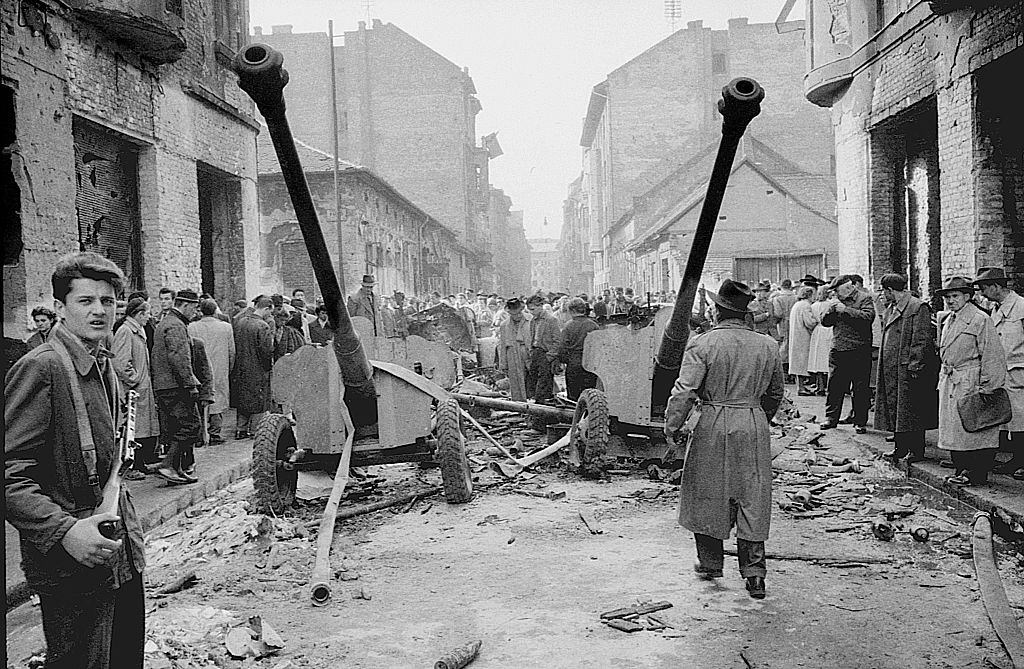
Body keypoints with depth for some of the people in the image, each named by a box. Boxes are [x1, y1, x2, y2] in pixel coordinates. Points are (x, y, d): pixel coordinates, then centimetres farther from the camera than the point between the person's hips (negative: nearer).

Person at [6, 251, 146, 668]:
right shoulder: (40, 368, -15)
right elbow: (10, 474, -21)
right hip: (71, 563, -8)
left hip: (121, 553, 8)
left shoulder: (103, 366, 13)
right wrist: (64, 530, -31)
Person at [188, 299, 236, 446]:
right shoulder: (226, 327, -2)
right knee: (217, 402, 8)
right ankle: (215, 433, 9)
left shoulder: (191, 327, -4)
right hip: (220, 373, 0)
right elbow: (232, 352, 3)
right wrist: (228, 370, 15)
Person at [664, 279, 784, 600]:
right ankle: (754, 572, 7)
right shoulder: (768, 346, 4)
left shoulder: (702, 344, -10)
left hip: (713, 427, -3)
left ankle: (710, 564, 25)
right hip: (754, 428, 3)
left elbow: (684, 390, -15)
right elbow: (775, 393, 15)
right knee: (752, 500, 8)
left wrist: (672, 427, -5)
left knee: (707, 496, 13)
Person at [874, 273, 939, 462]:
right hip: (891, 369, 9)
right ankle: (900, 447, 19)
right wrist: (883, 364, 15)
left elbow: (922, 340, -15)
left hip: (907, 368, -9)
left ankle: (916, 450, 6)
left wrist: (914, 365, -19)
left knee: (911, 410, -3)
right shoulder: (890, 310, 16)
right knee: (894, 408, 11)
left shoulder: (918, 308, -11)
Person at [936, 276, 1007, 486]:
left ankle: (976, 475, 2)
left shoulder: (980, 319, -10)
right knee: (953, 429, 11)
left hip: (971, 383, -8)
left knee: (974, 430, -4)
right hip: (949, 382, 8)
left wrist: (987, 387, -16)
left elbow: (992, 355, -13)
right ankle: (961, 470, 19)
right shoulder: (946, 320, 15)